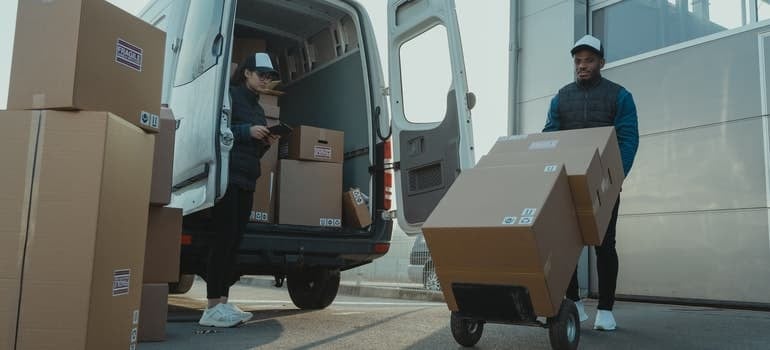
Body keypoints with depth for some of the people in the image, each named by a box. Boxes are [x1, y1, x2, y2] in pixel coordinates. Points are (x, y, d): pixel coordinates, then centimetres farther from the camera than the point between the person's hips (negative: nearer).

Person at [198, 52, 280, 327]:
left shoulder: (257, 108, 24)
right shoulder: (230, 95, 0)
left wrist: (266, 143, 8)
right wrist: (247, 131, -14)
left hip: (246, 180, 8)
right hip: (227, 175, -8)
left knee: (235, 241, 3)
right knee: (224, 237, -12)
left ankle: (223, 302, 5)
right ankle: (213, 308, -10)